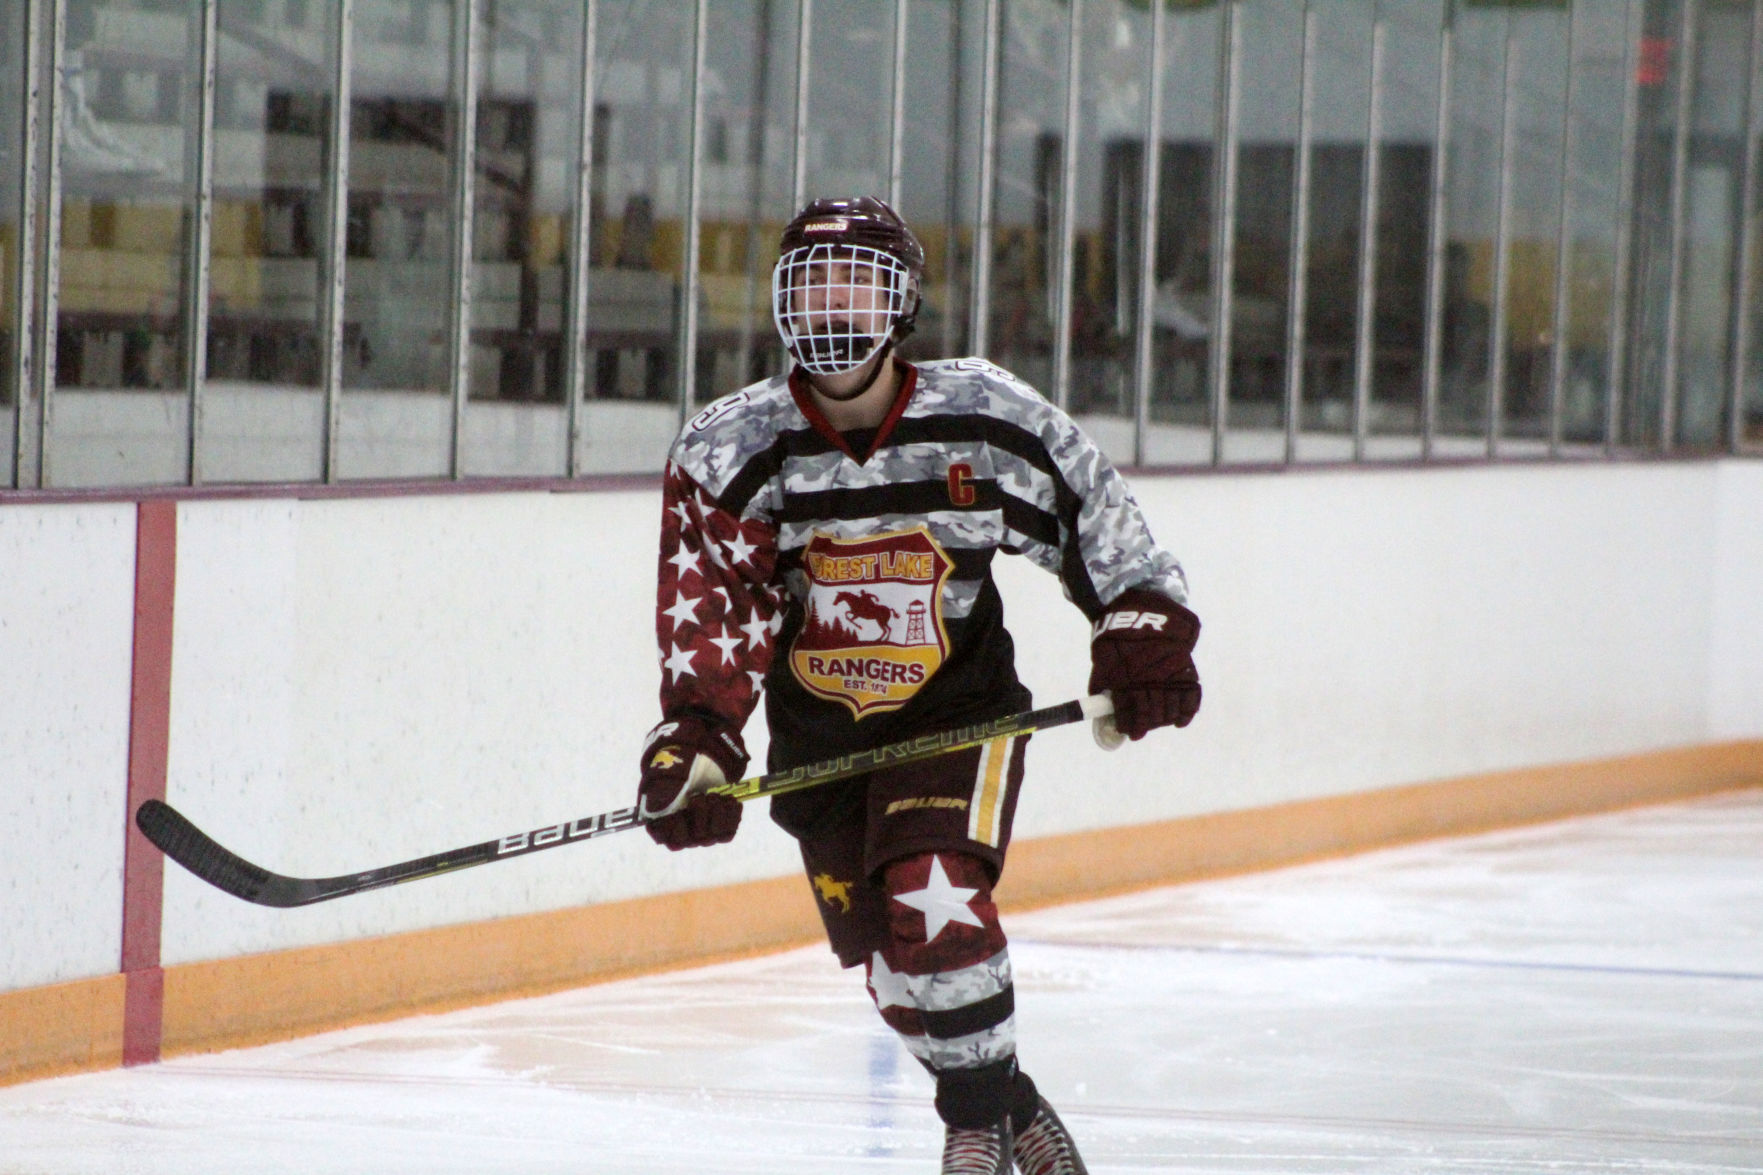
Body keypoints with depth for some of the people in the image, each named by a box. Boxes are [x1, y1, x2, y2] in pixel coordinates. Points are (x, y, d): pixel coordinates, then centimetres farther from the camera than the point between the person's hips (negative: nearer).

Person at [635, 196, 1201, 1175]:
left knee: (932, 902, -24)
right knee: (884, 953, 4)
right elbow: (710, 613, -19)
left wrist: (1143, 636, -5)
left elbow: (1099, 518, 1)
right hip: (816, 734, 3)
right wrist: (693, 744, -32)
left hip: (958, 710, -3)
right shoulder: (729, 452, -13)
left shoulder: (986, 418, -13)